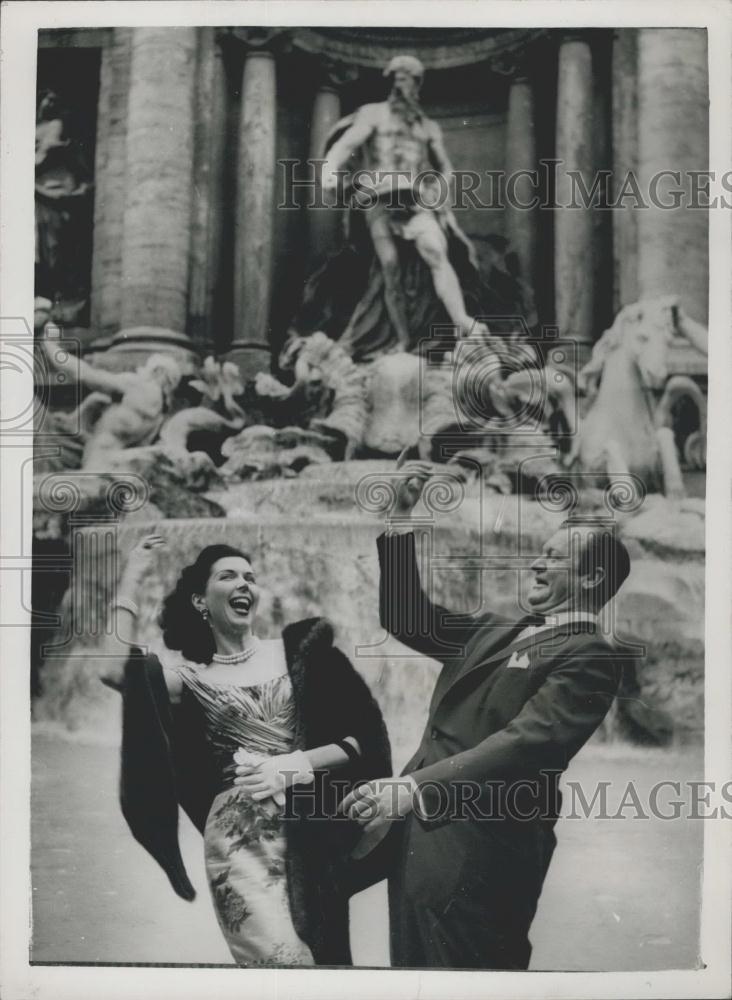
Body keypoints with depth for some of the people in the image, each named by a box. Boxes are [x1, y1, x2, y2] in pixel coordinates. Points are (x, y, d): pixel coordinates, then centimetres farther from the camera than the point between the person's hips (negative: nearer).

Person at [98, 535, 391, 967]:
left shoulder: (299, 649, 5)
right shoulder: (192, 678, 6)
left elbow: (363, 739, 1)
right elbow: (117, 672, -14)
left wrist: (291, 766, -12)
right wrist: (132, 581, -6)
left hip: (311, 835, 1)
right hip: (238, 842, -1)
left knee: (326, 954, 9)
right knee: (282, 959, -12)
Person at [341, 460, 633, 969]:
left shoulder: (589, 657, -12)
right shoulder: (493, 632, 15)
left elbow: (526, 743, -24)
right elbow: (406, 619, 16)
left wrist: (414, 788, -32)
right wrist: (403, 517, 9)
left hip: (475, 859, -8)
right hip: (415, 840, 8)